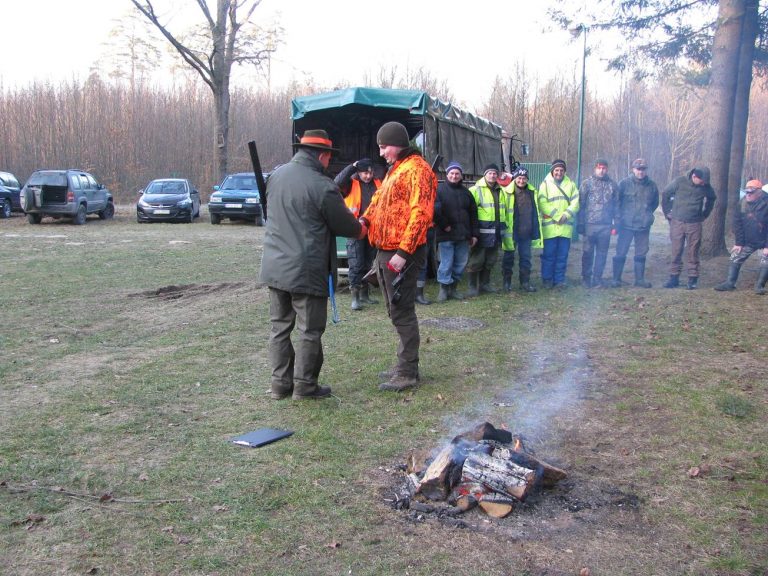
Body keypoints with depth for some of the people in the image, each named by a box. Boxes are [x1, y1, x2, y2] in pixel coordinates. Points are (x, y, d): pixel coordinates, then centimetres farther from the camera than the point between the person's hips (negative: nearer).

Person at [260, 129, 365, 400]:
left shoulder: (277, 175, 5)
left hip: (274, 267, 7)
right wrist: (361, 228, 16)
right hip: (306, 271, -7)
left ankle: (280, 383, 21)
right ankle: (304, 385, 14)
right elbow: (345, 225, -7)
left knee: (280, 327, 15)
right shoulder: (322, 186, -17)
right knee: (309, 331, 6)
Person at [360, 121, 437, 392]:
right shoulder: (394, 169, 19)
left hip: (401, 254, -10)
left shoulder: (416, 169, -12)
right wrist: (366, 219, 3)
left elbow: (420, 213, -20)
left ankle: (408, 373, 3)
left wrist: (403, 252, -24)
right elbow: (379, 200, 26)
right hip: (385, 251, 10)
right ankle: (406, 363, 26)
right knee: (396, 310, 15)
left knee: (401, 312, -5)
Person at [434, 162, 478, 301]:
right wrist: (444, 225, -13)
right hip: (446, 235, -5)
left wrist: (474, 233, 10)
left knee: (461, 263, 9)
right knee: (446, 263, -4)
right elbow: (435, 209, -16)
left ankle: (453, 288, 21)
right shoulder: (440, 189, -4)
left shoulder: (465, 192, 14)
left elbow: (473, 213, 15)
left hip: (463, 235, 5)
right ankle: (444, 288, 9)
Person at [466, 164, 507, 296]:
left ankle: (484, 284, 24)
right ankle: (472, 286, 3)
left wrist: (503, 225, 21)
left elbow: (504, 210, 28)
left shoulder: (501, 191, 16)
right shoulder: (476, 190, -5)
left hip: (496, 232, 7)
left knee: (490, 261, 13)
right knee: (476, 260, -4)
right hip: (481, 232, -7)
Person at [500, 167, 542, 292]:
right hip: (511, 231, -4)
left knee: (525, 258, 10)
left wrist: (535, 229, 15)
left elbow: (535, 212, 16)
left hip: (526, 232, 4)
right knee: (508, 258, 8)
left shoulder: (532, 192, 7)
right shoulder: (507, 192, -10)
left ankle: (525, 283, 19)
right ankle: (506, 282, 18)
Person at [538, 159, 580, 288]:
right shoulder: (546, 184, 3)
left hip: (566, 226, 3)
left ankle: (559, 280, 14)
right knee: (549, 254, 0)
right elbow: (543, 204, -8)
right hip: (550, 226, -3)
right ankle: (547, 279, 11)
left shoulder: (570, 184, 12)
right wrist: (557, 216, -13)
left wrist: (566, 215, -11)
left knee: (562, 255, 6)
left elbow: (575, 203, 4)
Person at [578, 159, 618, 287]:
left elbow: (616, 205, 10)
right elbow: (581, 204, -2)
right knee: (588, 252, 2)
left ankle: (597, 277, 16)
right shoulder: (587, 183, 1)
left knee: (602, 252, 6)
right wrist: (581, 223, -7)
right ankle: (586, 277, 12)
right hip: (590, 224, -2)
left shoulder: (613, 185, 9)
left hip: (606, 225, 3)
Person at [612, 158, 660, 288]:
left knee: (641, 254, 10)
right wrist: (618, 219, -6)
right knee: (621, 253, -1)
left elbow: (655, 203, 20)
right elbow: (616, 202, -2)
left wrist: (648, 215, 11)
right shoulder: (624, 183, -5)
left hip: (644, 226, 3)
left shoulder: (652, 186, 5)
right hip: (626, 225, -3)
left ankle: (640, 279, 19)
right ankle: (616, 279, 7)